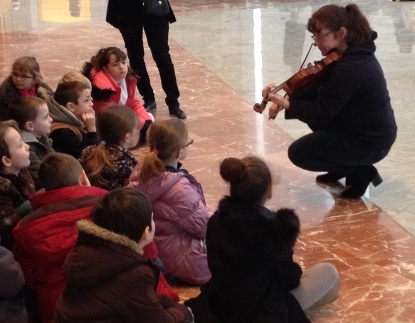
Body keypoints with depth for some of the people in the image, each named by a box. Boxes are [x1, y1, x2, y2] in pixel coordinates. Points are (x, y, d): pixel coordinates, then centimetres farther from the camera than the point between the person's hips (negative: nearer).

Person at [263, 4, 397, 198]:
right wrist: (288, 99, -10)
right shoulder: (352, 53, 1)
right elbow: (318, 87, 3)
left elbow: (321, 113, -26)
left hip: (370, 142, -10)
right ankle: (342, 167, 20)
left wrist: (286, 104, -32)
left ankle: (360, 171, 2)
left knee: (298, 153, -5)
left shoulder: (351, 69, -30)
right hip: (365, 128, 10)